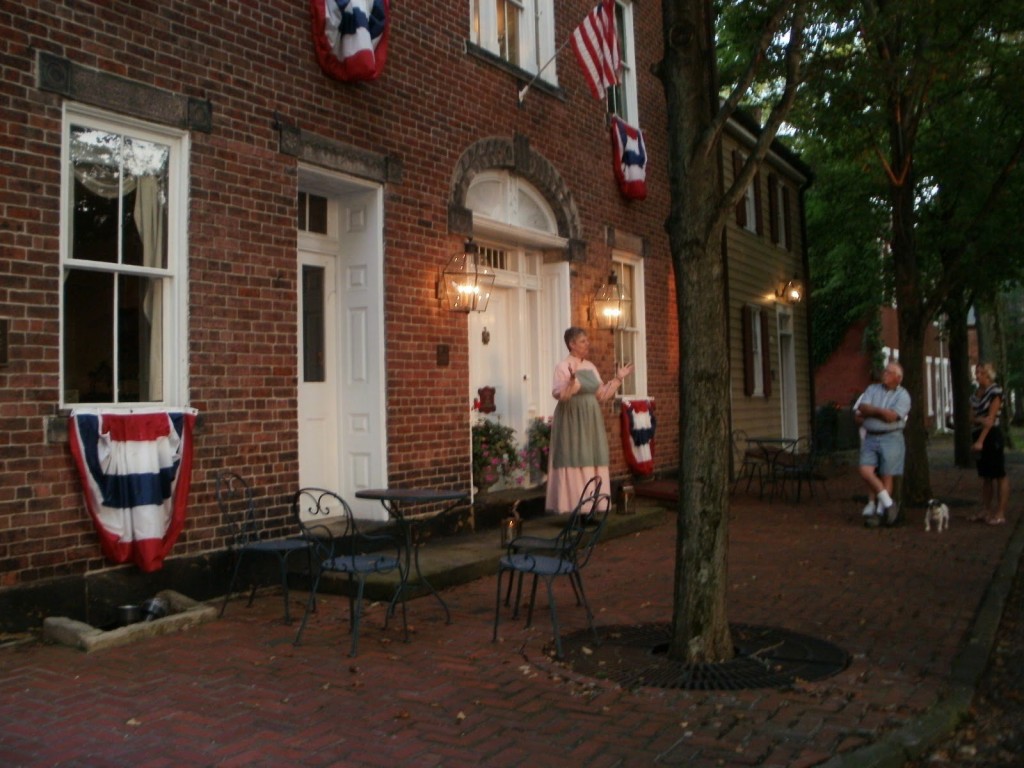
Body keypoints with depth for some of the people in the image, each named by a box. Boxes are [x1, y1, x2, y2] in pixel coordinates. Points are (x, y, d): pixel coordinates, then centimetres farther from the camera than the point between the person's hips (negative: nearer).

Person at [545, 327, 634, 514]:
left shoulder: (591, 367, 13)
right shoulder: (563, 367, -8)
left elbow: (602, 396, 15)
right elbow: (558, 395, -19)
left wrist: (618, 379, 11)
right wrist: (571, 380, -34)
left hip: (591, 422, 7)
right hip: (572, 422, -7)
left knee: (592, 463, 6)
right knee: (574, 463, -7)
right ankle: (575, 507, -2)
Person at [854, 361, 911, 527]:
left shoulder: (902, 395, 0)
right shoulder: (872, 390, 12)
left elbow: (891, 416, -13)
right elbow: (860, 410, -2)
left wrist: (871, 411, -4)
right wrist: (882, 413, -9)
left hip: (891, 439, -3)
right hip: (870, 437, 4)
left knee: (886, 476, -1)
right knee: (866, 471, -10)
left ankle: (879, 511, 10)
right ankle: (889, 504, 2)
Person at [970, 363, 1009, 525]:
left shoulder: (995, 391, -9)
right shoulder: (976, 392, 12)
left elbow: (991, 418, -15)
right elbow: (972, 415, 10)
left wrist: (981, 441, -19)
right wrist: (979, 419, -14)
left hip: (991, 435, -7)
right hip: (978, 434, 8)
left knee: (999, 475, -4)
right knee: (985, 475, 11)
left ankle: (1000, 514, -2)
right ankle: (986, 511, 17)